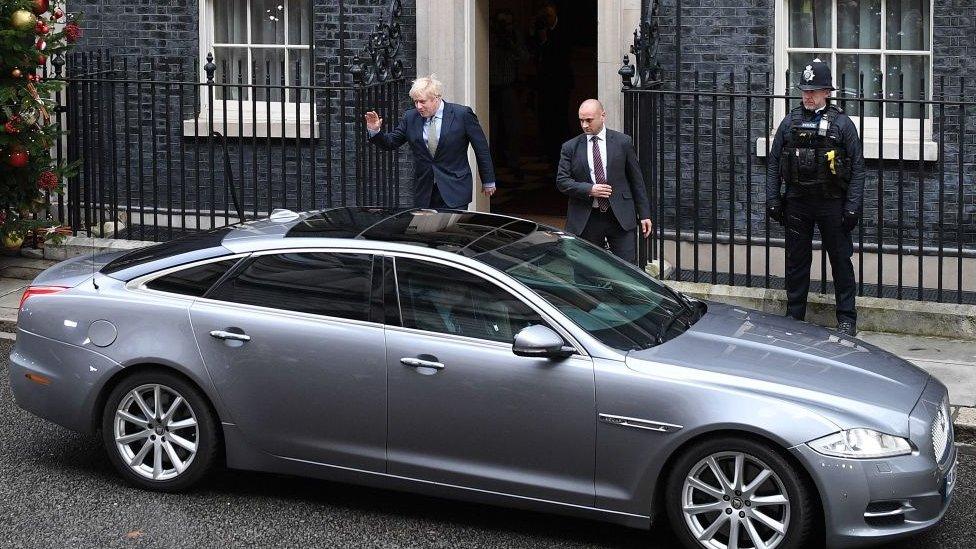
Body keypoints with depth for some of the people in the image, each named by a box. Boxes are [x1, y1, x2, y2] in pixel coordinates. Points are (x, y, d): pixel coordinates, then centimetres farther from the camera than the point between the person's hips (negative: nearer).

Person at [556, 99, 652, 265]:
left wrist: (644, 214, 4)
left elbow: (636, 180, 7)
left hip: (620, 217, -1)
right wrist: (589, 189, -15)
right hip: (586, 219, 1)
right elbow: (562, 181, 1)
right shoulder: (570, 148, 5)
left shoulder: (623, 142, 4)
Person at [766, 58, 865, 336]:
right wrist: (773, 199, 2)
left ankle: (847, 319, 11)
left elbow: (857, 168, -3)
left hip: (832, 203, -3)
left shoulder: (842, 124, -2)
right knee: (796, 261, 9)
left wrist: (852, 207, -9)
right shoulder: (790, 122, 6)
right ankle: (794, 317, 19)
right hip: (796, 202, 3)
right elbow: (773, 164, 10)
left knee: (841, 260, 3)